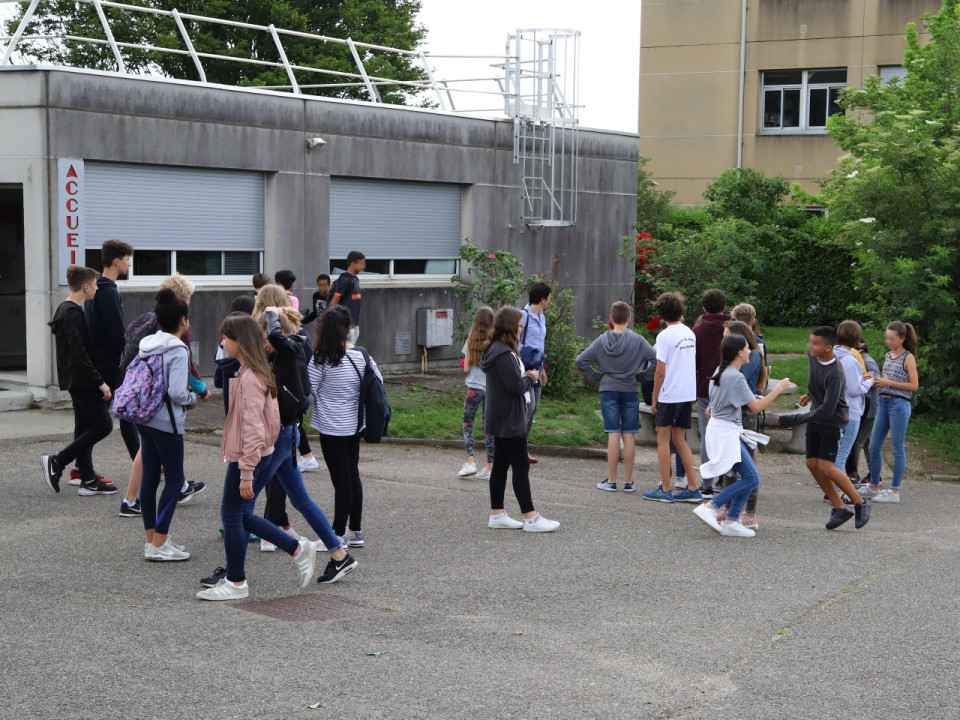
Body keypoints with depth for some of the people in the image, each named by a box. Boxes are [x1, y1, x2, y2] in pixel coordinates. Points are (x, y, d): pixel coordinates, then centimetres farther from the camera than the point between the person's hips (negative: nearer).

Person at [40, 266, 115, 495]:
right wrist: (100, 382, -22)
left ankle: (88, 480, 13)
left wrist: (96, 379, 21)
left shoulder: (65, 310, 14)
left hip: (75, 380, 11)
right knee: (103, 425, -8)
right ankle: (56, 462, -5)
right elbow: (79, 355, -23)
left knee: (85, 428, 11)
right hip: (81, 380, -10)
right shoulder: (74, 314, -18)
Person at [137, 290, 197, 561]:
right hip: (167, 423, -8)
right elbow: (177, 392, -23)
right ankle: (159, 545, -4)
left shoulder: (147, 345, 8)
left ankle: (152, 539, 18)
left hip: (145, 419, 8)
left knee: (150, 476, 12)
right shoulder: (178, 350, -16)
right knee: (174, 480, -1)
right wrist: (193, 398, -2)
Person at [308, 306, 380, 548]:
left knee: (341, 480, -2)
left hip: (331, 427, -5)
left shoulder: (321, 360, -15)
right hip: (355, 424, 5)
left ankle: (338, 535, 5)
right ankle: (355, 531, 21)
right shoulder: (361, 355, -1)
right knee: (352, 475, 14)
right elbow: (379, 381, 12)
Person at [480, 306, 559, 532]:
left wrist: (527, 376, 3)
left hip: (501, 419, 10)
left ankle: (497, 515, 16)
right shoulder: (504, 354, -21)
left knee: (501, 465, 12)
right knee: (521, 466, -5)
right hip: (510, 420, -10)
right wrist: (531, 377, -5)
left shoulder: (496, 350, 12)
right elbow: (516, 386, -23)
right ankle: (531, 519, -1)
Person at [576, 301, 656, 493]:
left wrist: (596, 376, 4)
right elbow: (656, 358, -12)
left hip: (608, 391, 0)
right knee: (629, 436, 4)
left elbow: (581, 361, -4)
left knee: (613, 435, 0)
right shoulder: (637, 340, -6)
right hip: (630, 391, 0)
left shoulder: (602, 340, -3)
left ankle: (611, 481, 2)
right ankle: (628, 482, 7)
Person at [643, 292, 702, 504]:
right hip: (688, 393, 6)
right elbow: (694, 365, 12)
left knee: (663, 440, 3)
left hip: (669, 395, -6)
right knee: (679, 440, 14)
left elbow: (660, 371, -13)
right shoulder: (690, 333, 7)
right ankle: (692, 488, 11)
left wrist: (654, 399, -5)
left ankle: (665, 490, 4)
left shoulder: (664, 336, -13)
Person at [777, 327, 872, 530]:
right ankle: (839, 508, 12)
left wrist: (794, 420, -28)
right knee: (812, 464, 2)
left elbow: (827, 410, -29)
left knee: (826, 467, -13)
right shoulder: (814, 357, -5)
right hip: (815, 420, 8)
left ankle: (860, 504, 4)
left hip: (833, 422, -8)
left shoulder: (835, 375, -28)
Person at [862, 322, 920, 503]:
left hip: (899, 405, -8)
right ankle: (873, 487, 19)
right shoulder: (888, 356, 15)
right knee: (874, 447, 9)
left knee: (898, 449, -2)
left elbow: (914, 385, -10)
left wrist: (889, 382, -14)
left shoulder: (908, 358, -5)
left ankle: (895, 492, 1)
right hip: (883, 403, 8)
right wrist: (875, 380, 3)